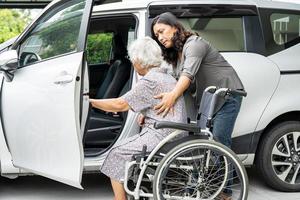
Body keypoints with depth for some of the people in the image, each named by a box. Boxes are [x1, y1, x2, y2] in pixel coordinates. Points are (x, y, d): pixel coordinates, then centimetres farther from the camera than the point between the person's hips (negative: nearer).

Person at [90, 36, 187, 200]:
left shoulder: (150, 81, -13)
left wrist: (91, 102, -4)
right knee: (126, 147, 18)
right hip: (174, 136, 10)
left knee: (116, 153, 1)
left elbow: (120, 105, -13)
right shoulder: (167, 77, 18)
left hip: (160, 136, -10)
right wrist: (145, 117, 11)